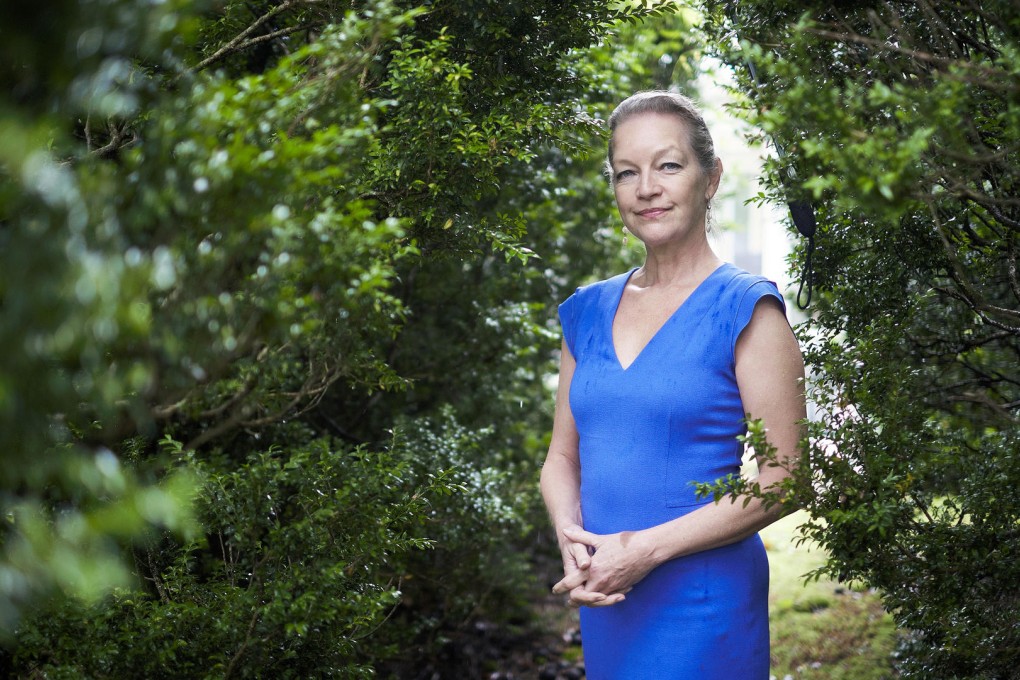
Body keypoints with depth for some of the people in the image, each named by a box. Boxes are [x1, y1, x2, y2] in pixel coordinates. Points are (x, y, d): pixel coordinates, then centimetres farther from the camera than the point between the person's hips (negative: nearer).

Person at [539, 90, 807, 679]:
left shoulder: (745, 309, -7)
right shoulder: (588, 312, 9)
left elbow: (781, 477, -12)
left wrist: (646, 547, -16)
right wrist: (571, 539, -6)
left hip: (703, 607, -5)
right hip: (603, 601, 5)